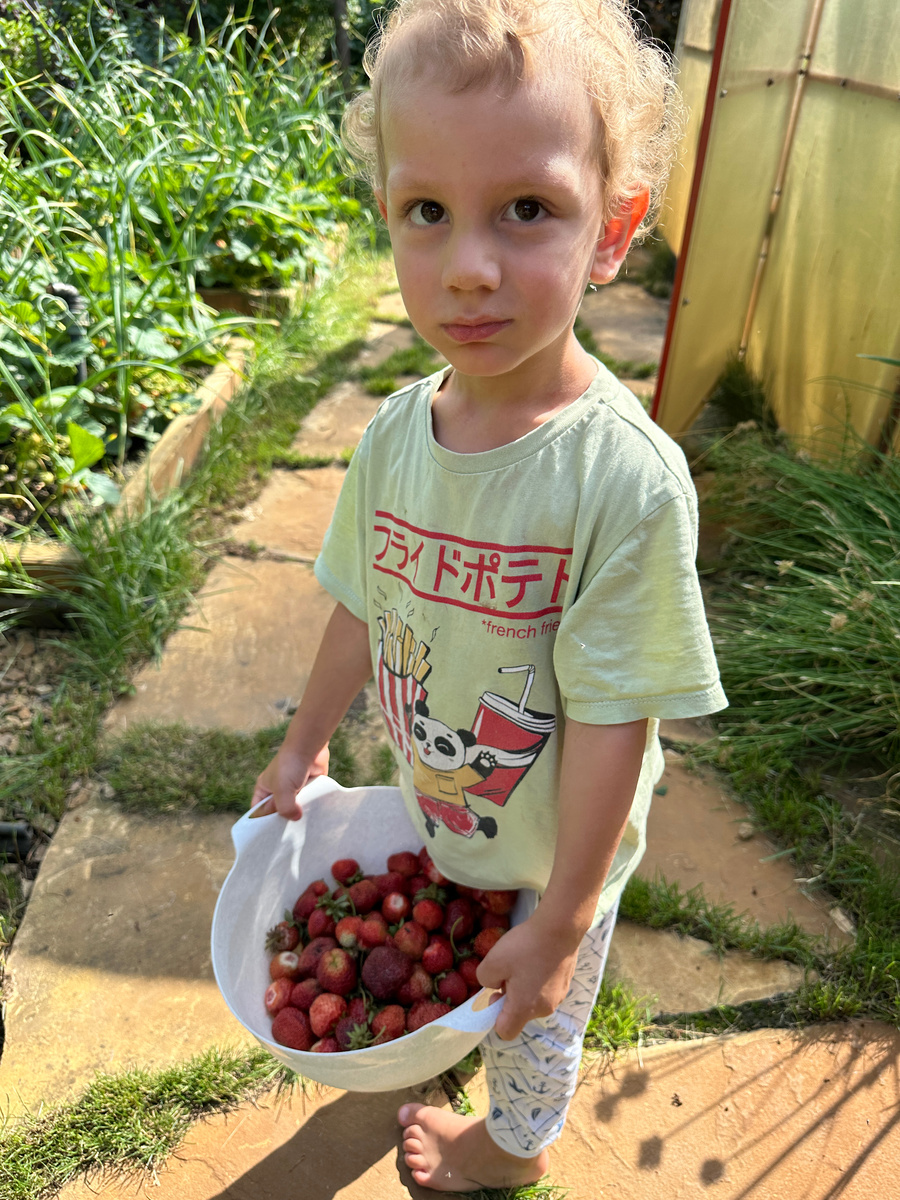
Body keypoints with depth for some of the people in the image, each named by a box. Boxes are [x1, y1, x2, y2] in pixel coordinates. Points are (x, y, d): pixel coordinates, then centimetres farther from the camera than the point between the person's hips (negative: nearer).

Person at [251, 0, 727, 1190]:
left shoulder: (628, 478, -32)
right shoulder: (395, 433, -15)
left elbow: (612, 726, -26)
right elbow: (363, 610, -1)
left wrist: (560, 923, -17)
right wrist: (305, 745, 10)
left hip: (552, 855, -4)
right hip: (432, 818, 4)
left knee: (538, 1018, 26)